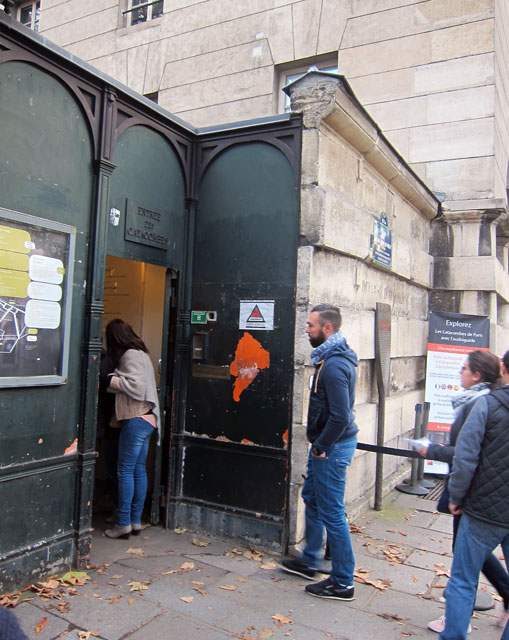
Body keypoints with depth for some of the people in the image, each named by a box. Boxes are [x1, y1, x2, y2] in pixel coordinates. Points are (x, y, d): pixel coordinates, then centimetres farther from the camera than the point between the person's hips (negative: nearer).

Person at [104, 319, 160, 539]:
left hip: (137, 420, -10)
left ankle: (123, 523, 3)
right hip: (146, 419, 10)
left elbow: (136, 387, -20)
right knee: (139, 470, 12)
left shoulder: (131, 356, -11)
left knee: (125, 471, -3)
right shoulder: (139, 354, 18)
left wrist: (112, 379, -10)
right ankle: (136, 521, 18)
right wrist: (115, 380, 8)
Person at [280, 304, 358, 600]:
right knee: (312, 499, 22)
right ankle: (310, 562, 39)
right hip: (326, 444, 11)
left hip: (332, 447, -11)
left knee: (332, 513, 1)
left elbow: (340, 416, -29)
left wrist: (321, 447, -16)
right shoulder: (333, 356, 9)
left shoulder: (333, 365, -24)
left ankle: (343, 582, 17)